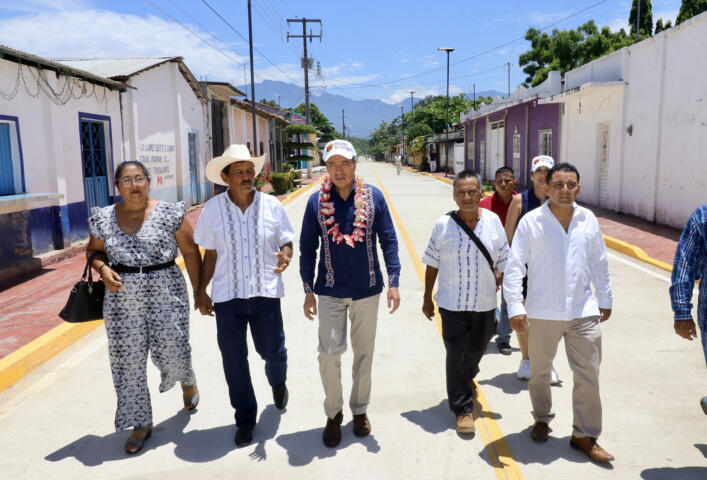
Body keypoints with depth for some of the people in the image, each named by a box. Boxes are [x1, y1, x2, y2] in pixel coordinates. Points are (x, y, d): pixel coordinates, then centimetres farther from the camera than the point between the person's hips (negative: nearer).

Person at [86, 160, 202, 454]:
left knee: (172, 352, 2)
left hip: (166, 295, -2)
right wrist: (103, 269, -7)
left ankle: (187, 381, 40)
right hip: (122, 300, 3)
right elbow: (94, 250, 15)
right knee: (129, 361, 6)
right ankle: (141, 424, 24)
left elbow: (190, 252, -2)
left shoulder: (170, 213, -5)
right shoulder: (104, 218, 3)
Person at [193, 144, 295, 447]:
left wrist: (285, 256, -18)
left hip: (265, 293, 0)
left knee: (273, 352, 7)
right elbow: (210, 254, 6)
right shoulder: (213, 209, -1)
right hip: (227, 296, 0)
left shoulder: (271, 206, -1)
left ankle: (277, 382, 45)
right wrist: (201, 291, 7)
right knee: (234, 361, 7)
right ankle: (245, 420, 27)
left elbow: (286, 242, 5)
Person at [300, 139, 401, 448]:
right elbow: (307, 248, 4)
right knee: (329, 353, -4)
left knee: (364, 353, 12)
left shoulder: (373, 197, -3)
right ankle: (333, 413, 18)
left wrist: (394, 282, -6)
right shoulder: (316, 201, -2)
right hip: (331, 291, 0)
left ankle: (360, 410, 32)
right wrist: (308, 291, 3)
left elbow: (388, 240, 1)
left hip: (367, 289, 1)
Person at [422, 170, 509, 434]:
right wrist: (427, 298, 4)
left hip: (484, 302, 3)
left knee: (476, 347, 20)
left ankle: (467, 377, 53)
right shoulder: (443, 225, -7)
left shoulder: (493, 221, -3)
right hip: (452, 302, -2)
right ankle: (462, 409, 13)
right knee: (456, 353, -2)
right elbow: (432, 264, 1)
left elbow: (504, 259, 7)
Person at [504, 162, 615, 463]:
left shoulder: (588, 220, 2)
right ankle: (542, 419, 40)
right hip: (542, 313, -2)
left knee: (589, 375, 5)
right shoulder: (531, 222, -9)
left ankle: (585, 435, 22)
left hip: (583, 312, 3)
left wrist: (605, 300, 17)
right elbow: (514, 266, -10)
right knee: (540, 371, 16)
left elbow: (599, 263, 13)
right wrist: (515, 308, -15)